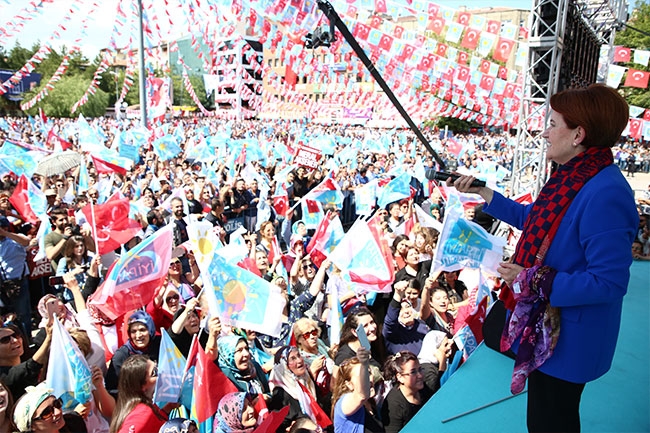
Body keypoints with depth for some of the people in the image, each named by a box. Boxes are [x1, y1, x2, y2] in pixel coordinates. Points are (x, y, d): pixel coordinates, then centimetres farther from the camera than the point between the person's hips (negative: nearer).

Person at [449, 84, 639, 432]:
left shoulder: (605, 194, -30)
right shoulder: (572, 177, 1)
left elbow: (609, 283, -31)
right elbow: (534, 219, 16)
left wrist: (533, 280, -26)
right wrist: (481, 193, 13)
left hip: (567, 338, -9)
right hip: (544, 324, 9)